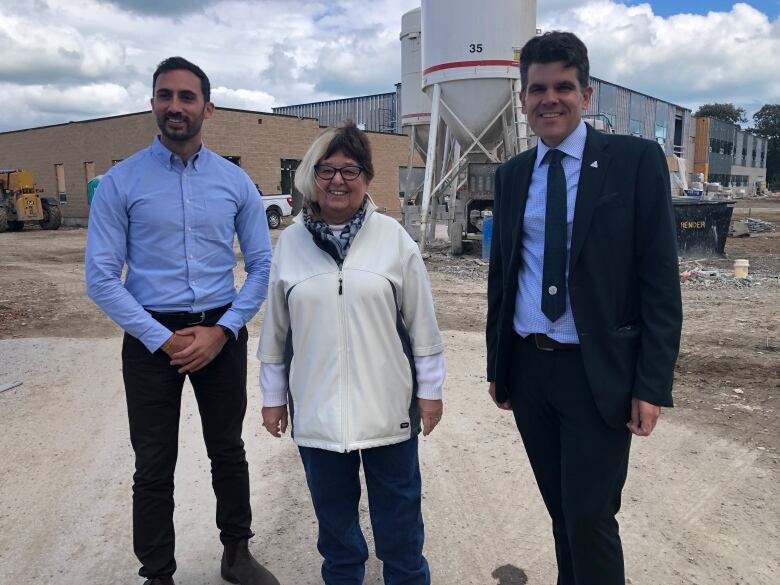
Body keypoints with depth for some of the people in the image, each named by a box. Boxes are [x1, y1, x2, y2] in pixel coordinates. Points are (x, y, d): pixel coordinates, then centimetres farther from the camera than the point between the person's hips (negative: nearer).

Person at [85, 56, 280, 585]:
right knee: (155, 466, 10)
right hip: (151, 337, -2)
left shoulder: (236, 181, 0)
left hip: (223, 333, 2)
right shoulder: (121, 181, -5)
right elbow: (101, 277, -7)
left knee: (229, 451, 17)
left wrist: (222, 331, -10)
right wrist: (162, 340, -14)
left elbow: (261, 265, 1)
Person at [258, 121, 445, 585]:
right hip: (316, 407, 2)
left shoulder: (393, 237, -4)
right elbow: (276, 328, 6)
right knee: (332, 508, 19)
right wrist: (273, 396, 9)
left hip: (387, 404, -1)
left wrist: (430, 388, 0)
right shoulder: (291, 241, 1)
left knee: (398, 509, 14)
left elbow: (422, 321, -1)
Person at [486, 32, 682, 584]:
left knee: (590, 518, 0)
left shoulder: (637, 160, -6)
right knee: (561, 511, 17)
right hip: (527, 369, 4)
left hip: (598, 374, -4)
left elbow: (660, 281, -8)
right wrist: (497, 364, 12)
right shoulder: (512, 174, 7)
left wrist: (652, 384, -11)